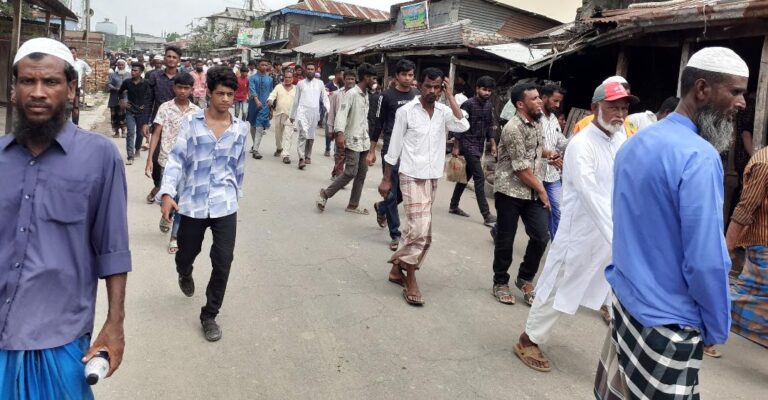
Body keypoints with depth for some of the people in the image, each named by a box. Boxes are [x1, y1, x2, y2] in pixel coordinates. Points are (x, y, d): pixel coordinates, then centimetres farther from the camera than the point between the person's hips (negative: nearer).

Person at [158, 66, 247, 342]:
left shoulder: (241, 128, 4)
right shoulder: (191, 123, -4)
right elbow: (177, 159, -7)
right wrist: (167, 193, -19)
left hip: (225, 206, 1)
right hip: (192, 203, -1)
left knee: (223, 262, -4)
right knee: (186, 255, 17)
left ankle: (209, 316, 15)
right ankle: (185, 275, 56)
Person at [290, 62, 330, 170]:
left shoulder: (320, 83, 9)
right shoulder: (300, 83, 8)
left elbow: (324, 98, 7)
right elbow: (296, 100, 12)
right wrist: (292, 115, 13)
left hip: (314, 113, 2)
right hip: (302, 112, -2)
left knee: (311, 136, 9)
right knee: (303, 134, -14)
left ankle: (308, 156, 23)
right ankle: (301, 159, -19)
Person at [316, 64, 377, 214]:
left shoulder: (366, 94, 13)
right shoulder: (351, 93, -13)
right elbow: (342, 114, -23)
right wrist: (340, 132, -37)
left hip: (364, 141, 8)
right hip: (352, 140, -8)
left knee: (362, 173, 7)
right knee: (351, 173, -11)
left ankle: (353, 205, 15)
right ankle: (325, 194, 6)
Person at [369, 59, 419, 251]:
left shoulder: (417, 95, 6)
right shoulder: (388, 95, -4)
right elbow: (378, 124, -1)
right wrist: (372, 151, -1)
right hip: (391, 150, -4)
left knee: (406, 191, 9)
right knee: (392, 192, 0)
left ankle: (381, 207, 39)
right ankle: (395, 234, 9)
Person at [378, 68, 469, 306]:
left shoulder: (444, 112, 4)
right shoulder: (406, 111, -7)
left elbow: (463, 126, -16)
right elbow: (394, 148, -3)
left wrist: (450, 96, -10)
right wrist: (386, 179, -2)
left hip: (433, 178, 5)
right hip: (412, 177, -5)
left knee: (418, 229, 11)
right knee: (421, 230, -12)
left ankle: (397, 268, 28)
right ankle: (410, 281, 1)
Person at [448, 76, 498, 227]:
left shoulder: (489, 106, 9)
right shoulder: (468, 104, -12)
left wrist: (493, 144, 12)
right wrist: (456, 147, -13)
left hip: (479, 146, 8)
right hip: (468, 145, -8)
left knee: (466, 176, 15)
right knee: (480, 177, -12)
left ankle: (453, 206, 28)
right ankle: (487, 215, -12)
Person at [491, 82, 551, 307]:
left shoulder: (536, 123, 8)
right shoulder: (513, 128, -17)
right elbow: (521, 168, -17)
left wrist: (547, 154, 10)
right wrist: (541, 190, -9)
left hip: (533, 192, 7)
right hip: (510, 192, -7)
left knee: (541, 237, 0)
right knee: (505, 240, 4)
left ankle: (525, 279, 20)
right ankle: (500, 283, 22)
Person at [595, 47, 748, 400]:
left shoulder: (634, 143, 8)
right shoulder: (699, 157, -20)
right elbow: (706, 260, -21)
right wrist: (717, 328, -7)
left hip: (625, 300, 8)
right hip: (667, 323, -8)